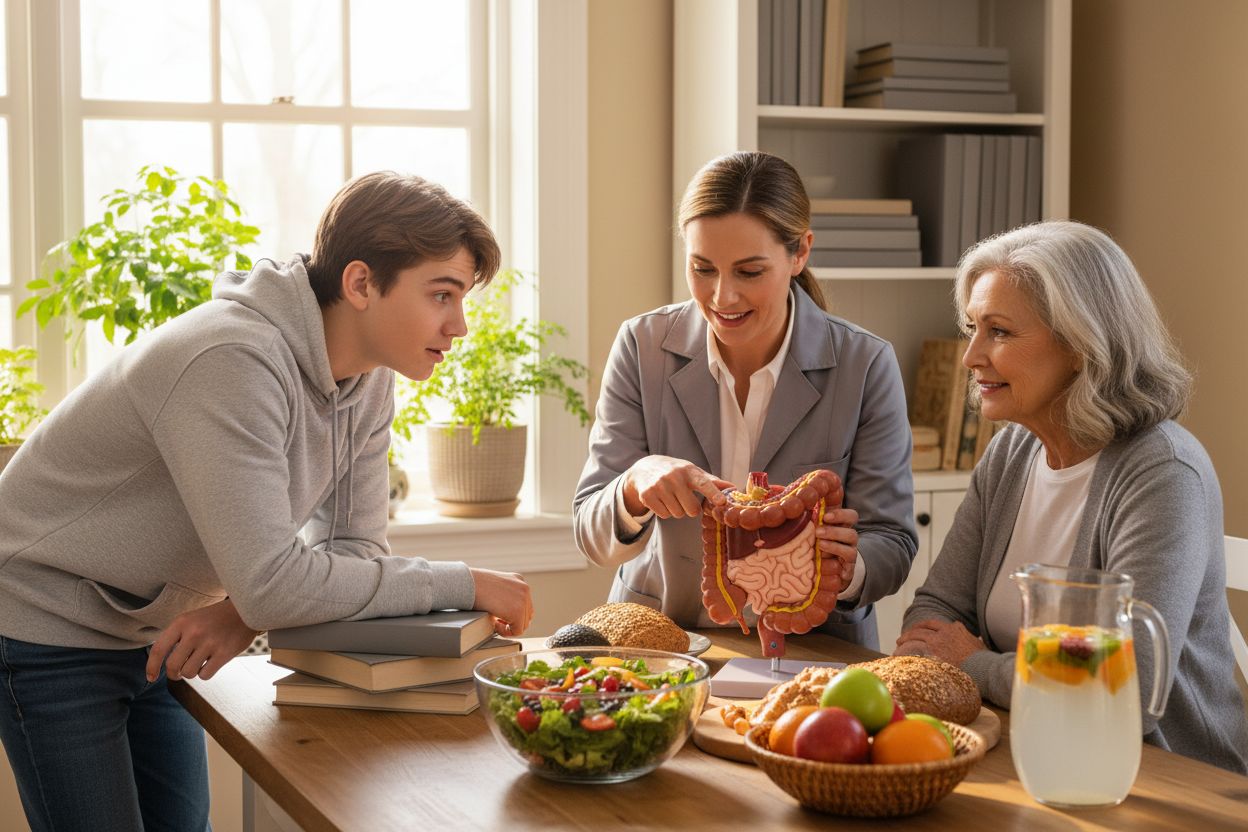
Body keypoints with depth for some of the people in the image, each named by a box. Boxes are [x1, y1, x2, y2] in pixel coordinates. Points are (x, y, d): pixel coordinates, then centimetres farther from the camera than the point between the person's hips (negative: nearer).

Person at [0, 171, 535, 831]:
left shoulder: (369, 379, -5)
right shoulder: (235, 362, -32)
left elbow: (353, 546, -4)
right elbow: (272, 583, -36)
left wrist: (242, 614, -23)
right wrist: (463, 585, -30)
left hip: (154, 634, 8)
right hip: (53, 633, -7)